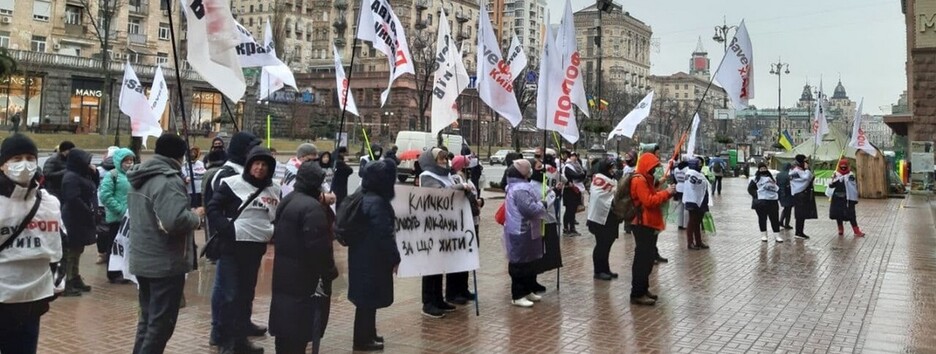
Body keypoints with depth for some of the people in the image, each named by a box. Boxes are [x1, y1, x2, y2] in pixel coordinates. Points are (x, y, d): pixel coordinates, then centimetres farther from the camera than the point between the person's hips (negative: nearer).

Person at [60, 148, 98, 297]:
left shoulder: (81, 175, 13)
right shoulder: (71, 177, -17)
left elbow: (93, 188, 21)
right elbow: (73, 200, -24)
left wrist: (94, 173, 6)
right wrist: (89, 212, -16)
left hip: (81, 219, 10)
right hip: (74, 220, -10)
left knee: (77, 251, 17)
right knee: (71, 251, -8)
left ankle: (75, 279, 26)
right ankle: (66, 284, -5)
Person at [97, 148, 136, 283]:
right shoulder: (111, 176, -10)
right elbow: (105, 196, -18)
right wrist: (121, 210, -20)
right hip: (116, 217, -7)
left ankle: (124, 271, 24)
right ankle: (114, 274, 10)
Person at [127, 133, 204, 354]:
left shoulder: (140, 178, 11)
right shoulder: (168, 181, -20)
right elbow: (175, 221, -33)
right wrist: (195, 216, -13)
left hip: (143, 260, 9)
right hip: (166, 263, -9)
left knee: (148, 318, 21)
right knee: (161, 323, 0)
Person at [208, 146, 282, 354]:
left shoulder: (274, 191, 9)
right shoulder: (232, 184, -6)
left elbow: (280, 217, 21)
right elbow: (213, 209, -8)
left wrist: (273, 232, 5)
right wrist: (227, 230, -17)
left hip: (256, 248, 5)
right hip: (232, 246, -5)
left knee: (246, 293, 13)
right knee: (230, 294, -2)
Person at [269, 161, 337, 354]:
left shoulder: (286, 201, 11)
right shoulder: (313, 208, -21)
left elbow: (278, 233, 22)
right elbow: (318, 246, -24)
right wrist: (329, 271, -16)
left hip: (284, 272, 10)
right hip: (305, 275, -10)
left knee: (286, 320, 18)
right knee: (302, 323, -1)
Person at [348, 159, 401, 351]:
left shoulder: (363, 197, 8)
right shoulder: (377, 202, -22)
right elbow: (384, 234, -22)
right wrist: (395, 258, -11)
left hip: (362, 255, 9)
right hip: (373, 258, -9)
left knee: (366, 298, 19)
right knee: (369, 299, 2)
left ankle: (367, 334, 31)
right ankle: (363, 339, 13)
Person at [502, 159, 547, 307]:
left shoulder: (517, 186, 14)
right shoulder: (520, 189, -22)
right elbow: (530, 209, -27)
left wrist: (540, 205, 8)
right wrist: (543, 205, -10)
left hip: (526, 231, 11)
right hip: (521, 232, -11)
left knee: (530, 263, 19)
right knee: (521, 264, -5)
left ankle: (528, 291, 29)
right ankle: (517, 296, 1)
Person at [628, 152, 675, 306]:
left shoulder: (646, 179, 18)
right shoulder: (639, 180, -15)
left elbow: (653, 198, 20)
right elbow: (648, 201, -23)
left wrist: (668, 192, 4)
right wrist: (666, 192, -17)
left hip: (649, 224, 11)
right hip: (643, 225, -11)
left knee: (648, 258, 14)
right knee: (642, 259, -9)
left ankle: (643, 289, 23)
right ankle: (637, 294, -5)